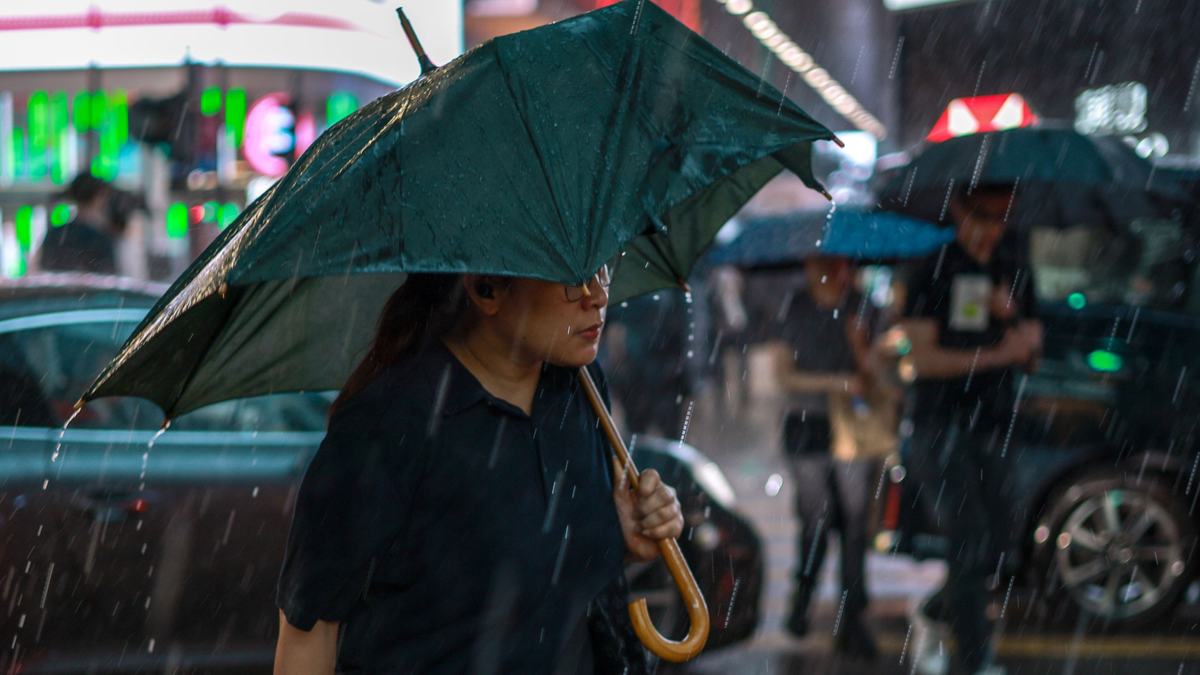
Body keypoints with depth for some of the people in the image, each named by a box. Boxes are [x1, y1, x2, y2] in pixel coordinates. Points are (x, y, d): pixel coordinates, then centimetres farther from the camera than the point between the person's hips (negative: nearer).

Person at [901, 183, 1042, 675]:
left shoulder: (1015, 274, 12)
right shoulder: (936, 273, -3)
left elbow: (1031, 360, 11)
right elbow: (923, 357, -11)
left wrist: (1011, 317, -10)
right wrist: (995, 355, -19)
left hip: (992, 426, 6)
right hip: (941, 426, -6)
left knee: (997, 538, 8)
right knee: (969, 534, -15)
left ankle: (943, 606, 35)